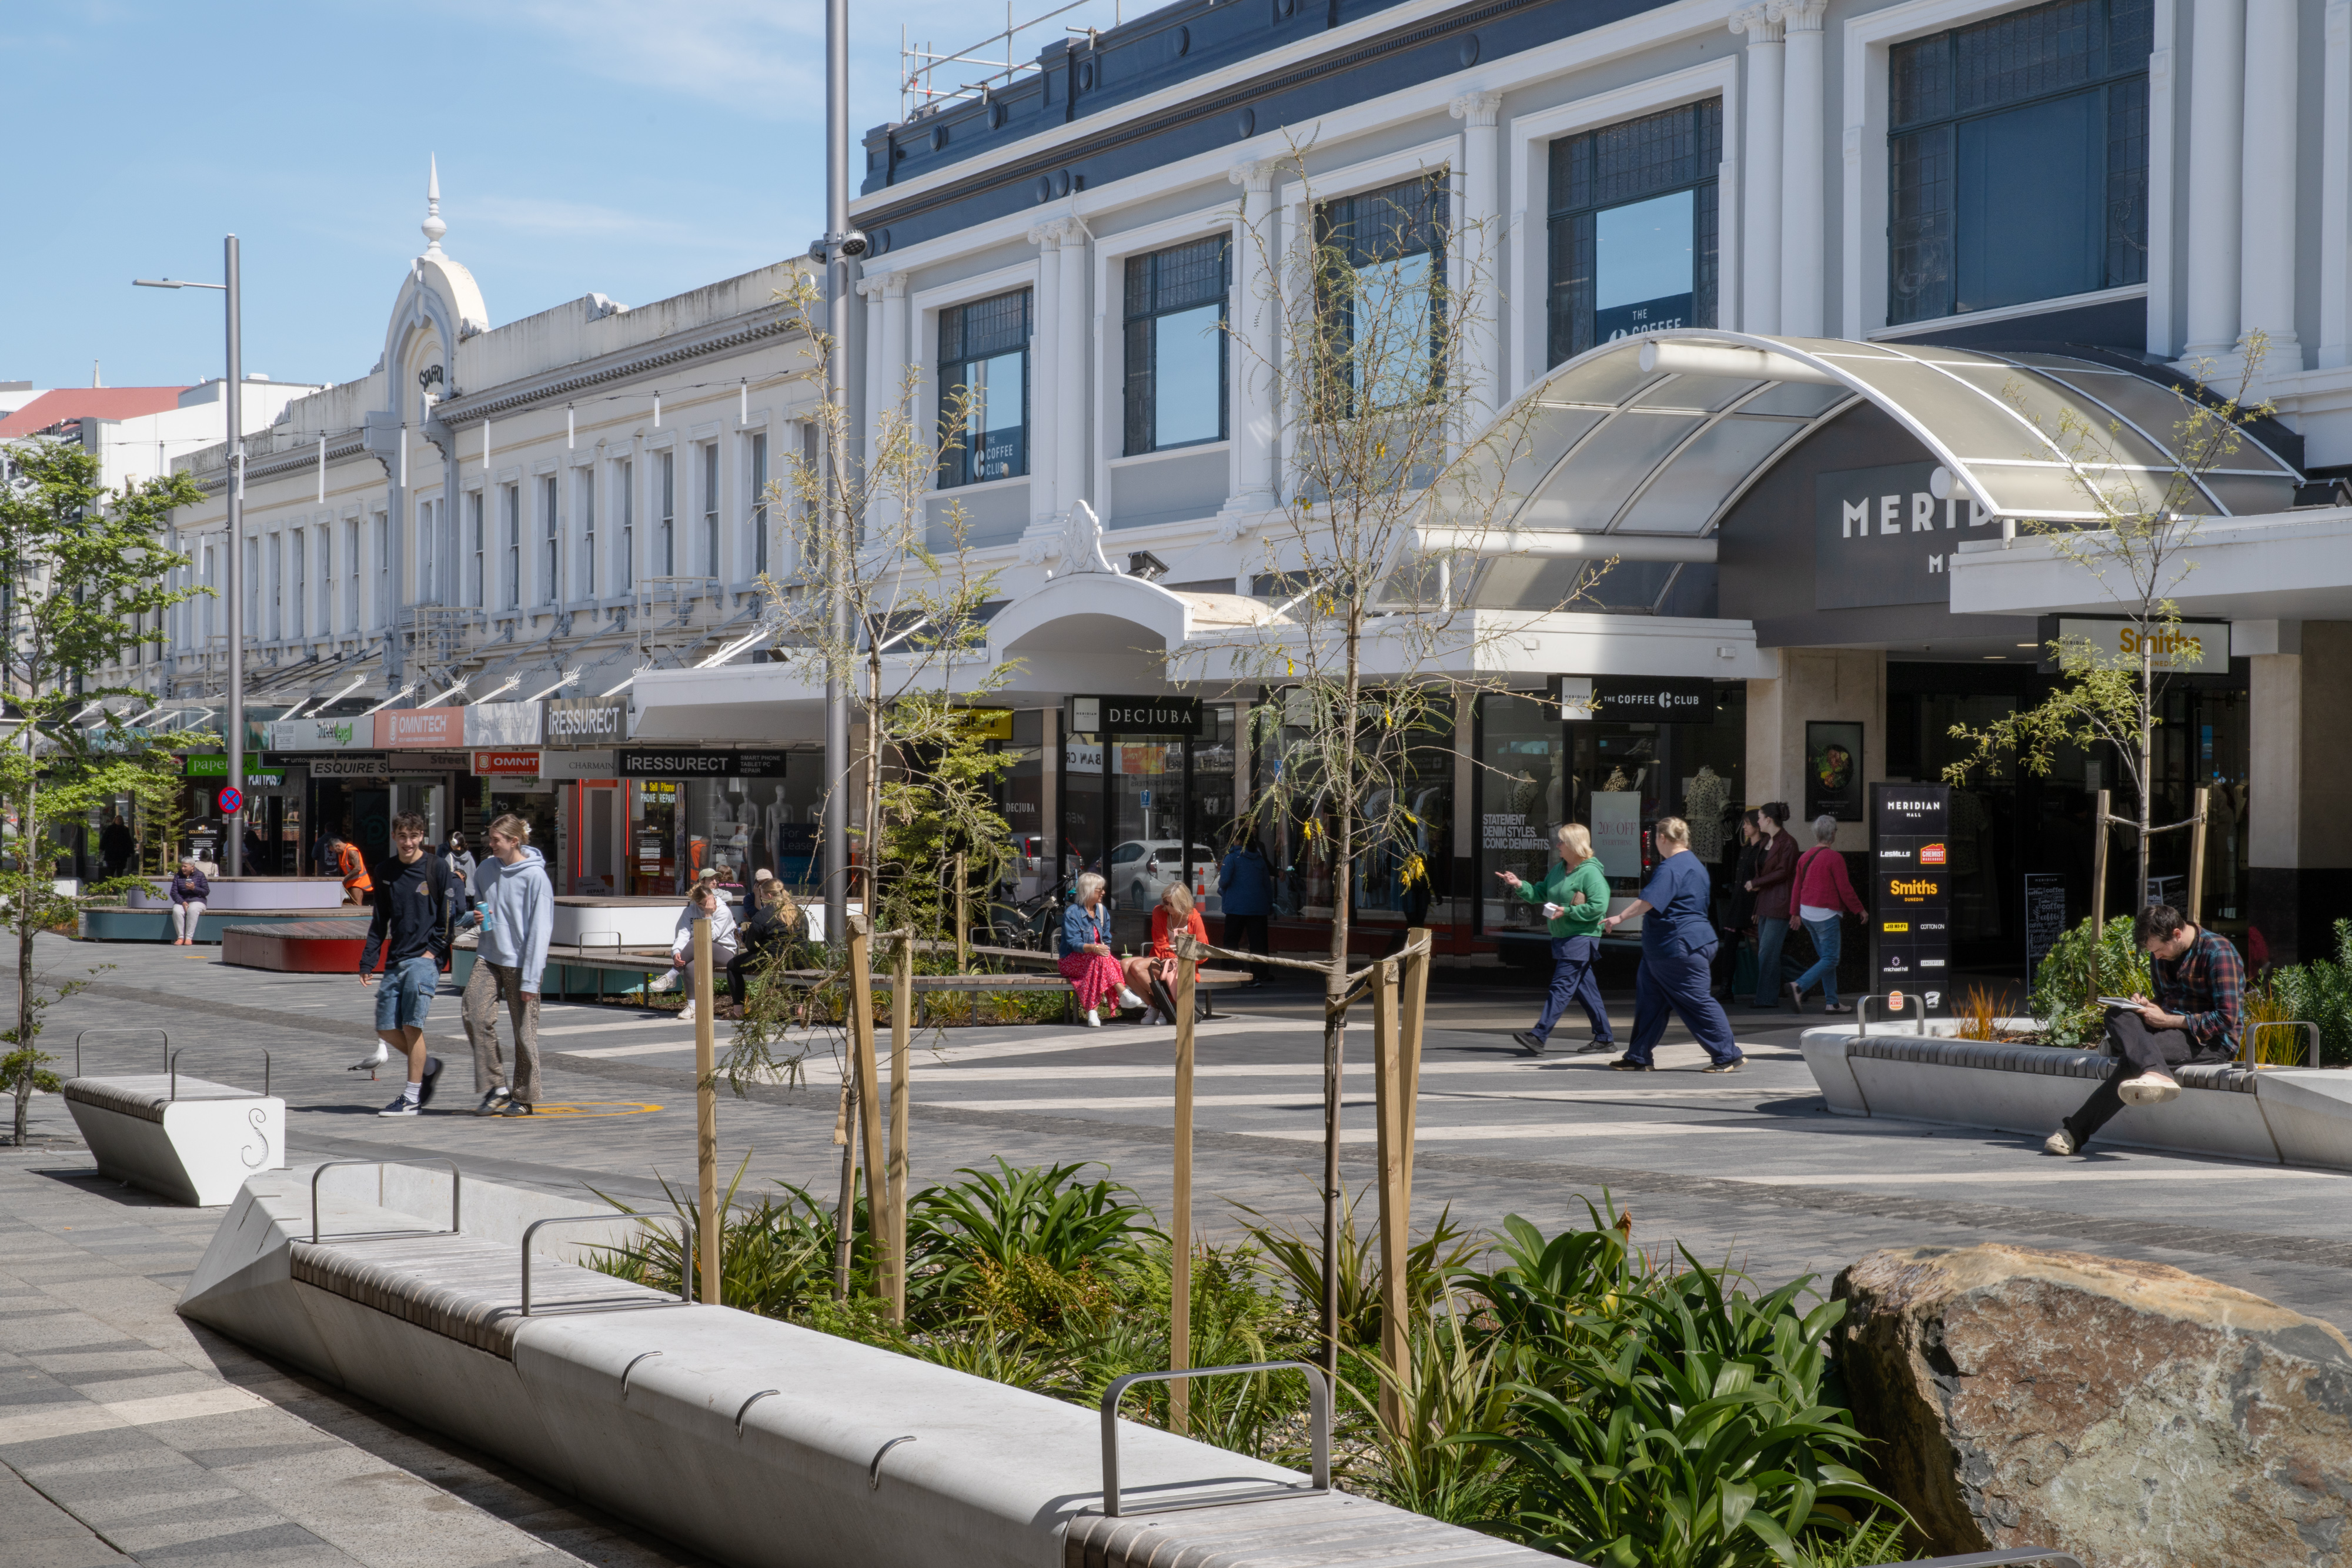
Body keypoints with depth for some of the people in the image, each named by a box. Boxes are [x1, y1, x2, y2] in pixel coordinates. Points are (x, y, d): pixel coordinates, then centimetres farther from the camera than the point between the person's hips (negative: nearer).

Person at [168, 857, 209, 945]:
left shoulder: (200, 875, 3)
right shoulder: (178, 876, 9)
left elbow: (206, 892, -2)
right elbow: (174, 892, 1)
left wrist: (194, 888, -18)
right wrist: (182, 902, -16)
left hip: (197, 901, -2)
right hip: (181, 901, 2)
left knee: (192, 910, -37)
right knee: (176, 911, -33)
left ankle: (189, 937, -34)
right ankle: (180, 937, -28)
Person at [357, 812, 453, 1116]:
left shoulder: (436, 868, -3)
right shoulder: (387, 871, 12)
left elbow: (450, 914, -1)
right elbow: (380, 920, 18)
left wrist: (435, 950, -9)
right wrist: (368, 961, 13)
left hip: (425, 958, -6)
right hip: (395, 960, 6)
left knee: (412, 1025, -13)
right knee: (386, 1028, 2)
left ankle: (412, 1097, -6)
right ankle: (428, 1067, 25)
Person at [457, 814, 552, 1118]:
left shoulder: (535, 877, -10)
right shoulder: (486, 869, 7)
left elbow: (540, 929, -12)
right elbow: (474, 909, 23)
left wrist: (531, 979, -14)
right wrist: (473, 917, -3)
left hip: (520, 961, -5)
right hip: (488, 956, 5)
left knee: (524, 1030, 1)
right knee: (473, 1010, -13)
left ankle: (523, 1097, 16)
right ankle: (497, 1087, -3)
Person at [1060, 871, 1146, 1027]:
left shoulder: (1102, 911, 14)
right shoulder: (1072, 913, -7)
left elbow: (1107, 939, 12)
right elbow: (1073, 943, -17)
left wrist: (1105, 948, -12)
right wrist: (1094, 948, -35)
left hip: (1095, 960, 4)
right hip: (1072, 960, -4)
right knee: (1100, 958, -36)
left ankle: (1093, 1010, -47)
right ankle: (1124, 994, -47)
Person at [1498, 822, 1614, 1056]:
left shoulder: (1590, 872, -13)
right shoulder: (1558, 870, 14)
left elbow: (1599, 906, -20)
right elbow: (1539, 894, 19)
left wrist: (1567, 911, -20)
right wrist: (1519, 885, 2)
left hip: (1581, 938, -9)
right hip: (1562, 938, 9)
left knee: (1562, 987, -12)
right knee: (1584, 989, 12)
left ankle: (1538, 1036, -19)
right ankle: (1605, 1038, 19)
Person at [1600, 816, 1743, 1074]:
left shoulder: (1672, 868, -17)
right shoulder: (1692, 863, 17)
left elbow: (1649, 900, -29)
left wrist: (1620, 917, -28)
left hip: (1679, 947, -11)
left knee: (1697, 1001, -5)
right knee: (1649, 997, 12)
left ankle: (1728, 1055, 0)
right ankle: (1637, 1057, 15)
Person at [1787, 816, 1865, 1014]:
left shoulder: (1806, 856, 8)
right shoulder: (1834, 858, -13)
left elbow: (1797, 886, 13)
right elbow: (1845, 889, -12)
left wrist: (1796, 913, 21)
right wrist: (1859, 909, -1)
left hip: (1807, 913, 8)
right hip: (1826, 914, -8)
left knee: (1826, 957, 14)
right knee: (1830, 959, -4)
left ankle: (1832, 1002, 13)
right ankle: (1799, 987, -20)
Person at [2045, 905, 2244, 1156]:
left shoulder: (2218, 952, -12)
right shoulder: (2160, 956, 14)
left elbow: (2227, 1019, -18)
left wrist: (2167, 1020, -18)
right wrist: (2147, 1006, 2)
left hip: (2214, 1040, -7)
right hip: (2173, 1030, 8)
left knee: (2134, 1056, -33)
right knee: (2117, 1015, -26)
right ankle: (2155, 1075, -54)